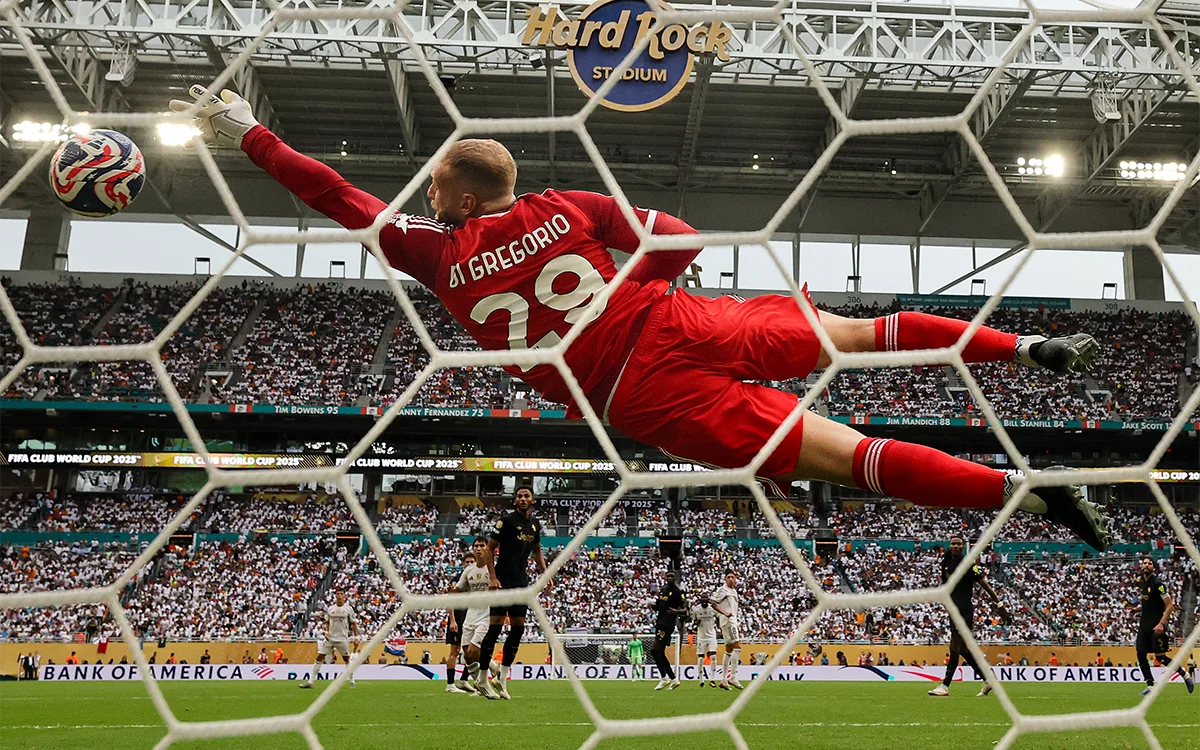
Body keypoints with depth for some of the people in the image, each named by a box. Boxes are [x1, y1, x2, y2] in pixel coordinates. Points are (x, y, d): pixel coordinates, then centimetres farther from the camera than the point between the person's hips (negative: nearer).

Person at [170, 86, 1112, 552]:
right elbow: (680, 242, 9)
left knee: (842, 454, -5)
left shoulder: (437, 253, 6)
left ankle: (1024, 488, -13)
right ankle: (1026, 344, 16)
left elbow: (338, 195, 14)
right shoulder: (567, 206, 11)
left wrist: (246, 132, 23)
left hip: (642, 399, -3)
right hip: (679, 326, 3)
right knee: (848, 331, 21)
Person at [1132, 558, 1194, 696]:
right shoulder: (1141, 582, 9)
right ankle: (1150, 685, 9)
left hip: (1157, 626, -7)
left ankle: (1185, 675, 15)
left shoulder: (1157, 584, -14)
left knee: (1160, 656, -6)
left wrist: (1161, 624, -22)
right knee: (1141, 654, 2)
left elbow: (1170, 605, -15)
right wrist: (1136, 608, 4)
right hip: (1144, 624, 7)